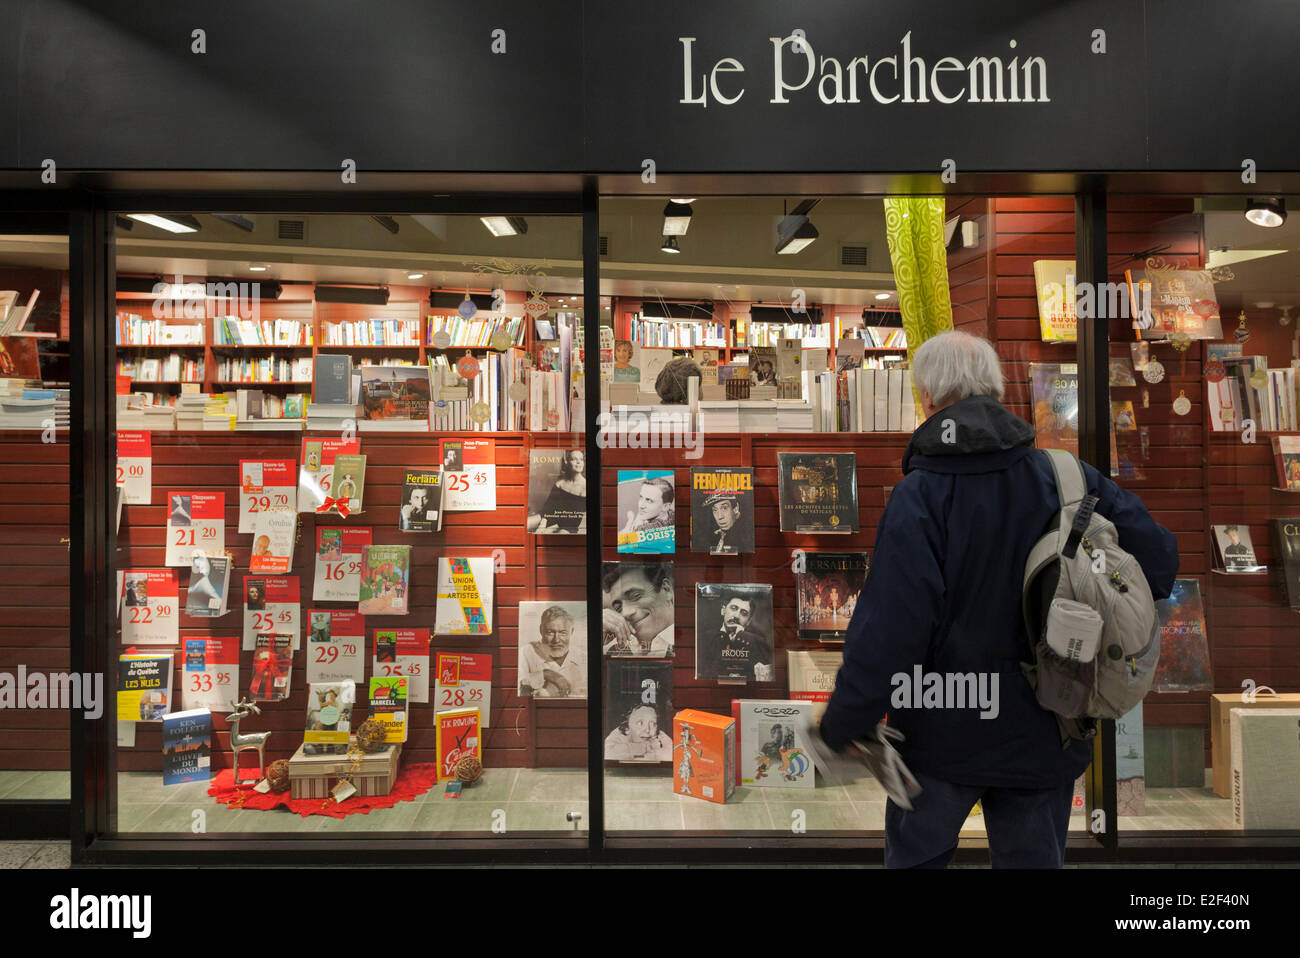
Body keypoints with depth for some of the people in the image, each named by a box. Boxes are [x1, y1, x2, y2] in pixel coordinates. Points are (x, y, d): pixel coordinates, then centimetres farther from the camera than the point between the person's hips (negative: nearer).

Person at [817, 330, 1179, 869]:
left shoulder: (917, 497, -21)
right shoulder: (1066, 477, -8)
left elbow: (888, 633, -25)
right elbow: (1157, 558, -6)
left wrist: (841, 726, -13)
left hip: (942, 736, -3)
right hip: (1044, 738, 4)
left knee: (913, 857, 20)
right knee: (1033, 859, 21)